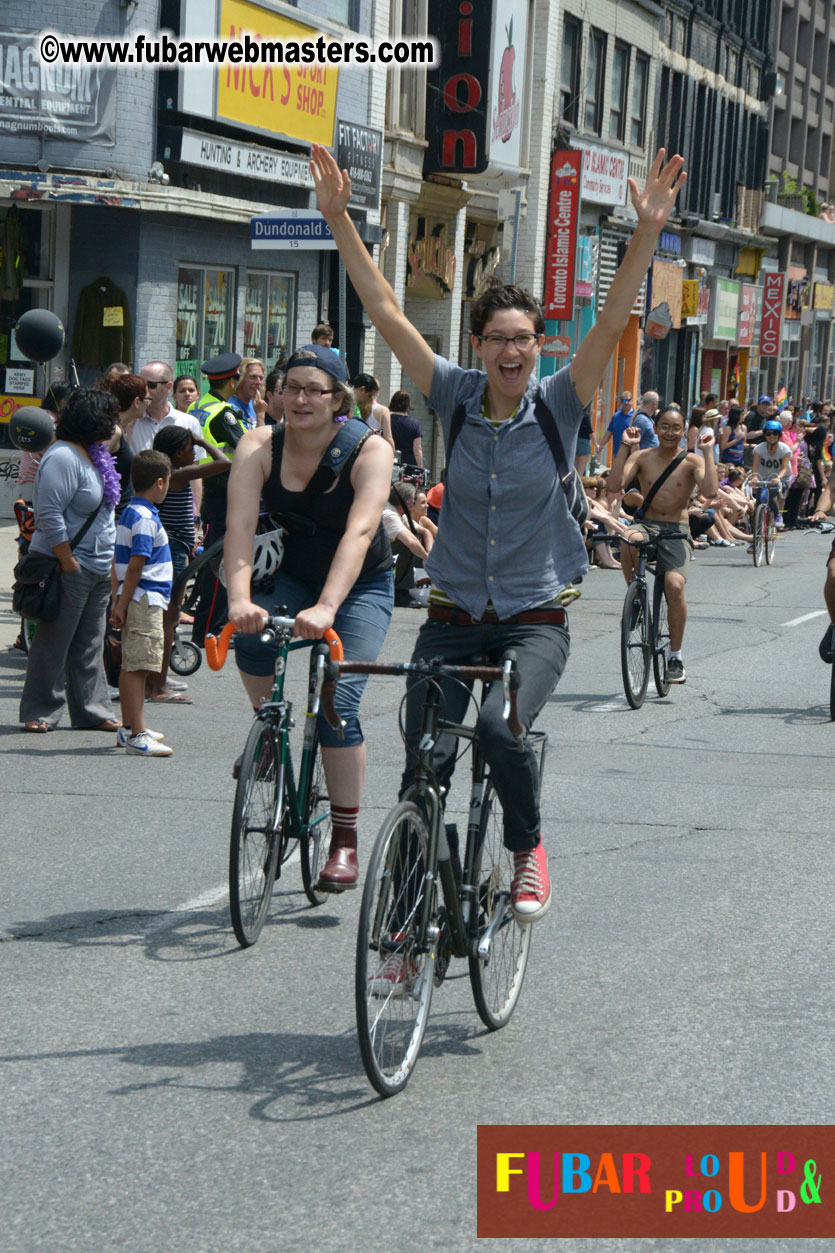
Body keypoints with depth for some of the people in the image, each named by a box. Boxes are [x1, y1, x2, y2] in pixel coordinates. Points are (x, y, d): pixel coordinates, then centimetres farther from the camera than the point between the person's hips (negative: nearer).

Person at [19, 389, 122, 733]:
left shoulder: (93, 455, 14)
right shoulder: (63, 457, -16)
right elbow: (50, 516, -22)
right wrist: (68, 562, -21)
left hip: (98, 570, 9)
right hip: (70, 567, -9)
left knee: (90, 644, 12)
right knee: (54, 642, -2)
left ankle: (91, 710, 17)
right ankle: (40, 713, 4)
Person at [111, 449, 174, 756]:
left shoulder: (130, 512, 15)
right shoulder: (145, 518, -16)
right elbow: (135, 565, -19)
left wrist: (121, 603, 21)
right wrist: (122, 605, -20)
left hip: (142, 600, 10)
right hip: (145, 599, -10)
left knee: (132, 667, 15)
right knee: (137, 667, -11)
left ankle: (129, 728, 23)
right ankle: (136, 734, -12)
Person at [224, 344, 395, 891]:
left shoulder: (369, 450, -22)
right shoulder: (260, 446, -15)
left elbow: (359, 532, -36)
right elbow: (239, 524, -27)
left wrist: (325, 608, -50)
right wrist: (240, 598, -44)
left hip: (361, 586, -3)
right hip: (289, 578, 3)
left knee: (339, 699, -19)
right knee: (251, 636, -30)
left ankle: (345, 841, -8)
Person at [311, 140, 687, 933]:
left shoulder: (558, 404, -4)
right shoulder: (455, 397, 0)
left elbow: (612, 324, -15)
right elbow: (385, 313, -4)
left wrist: (648, 231, -27)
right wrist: (339, 221, -11)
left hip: (534, 621, -2)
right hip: (453, 618, 2)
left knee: (499, 726, -29)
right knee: (422, 769, -3)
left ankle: (528, 849, -1)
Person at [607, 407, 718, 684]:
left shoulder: (692, 461, -1)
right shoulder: (642, 457, 3)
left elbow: (710, 491, -19)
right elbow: (616, 482, -13)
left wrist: (708, 452, -15)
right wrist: (625, 446, -11)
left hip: (676, 532, -1)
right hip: (646, 524, 1)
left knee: (674, 585, -23)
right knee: (629, 540, -37)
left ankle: (676, 656, -7)